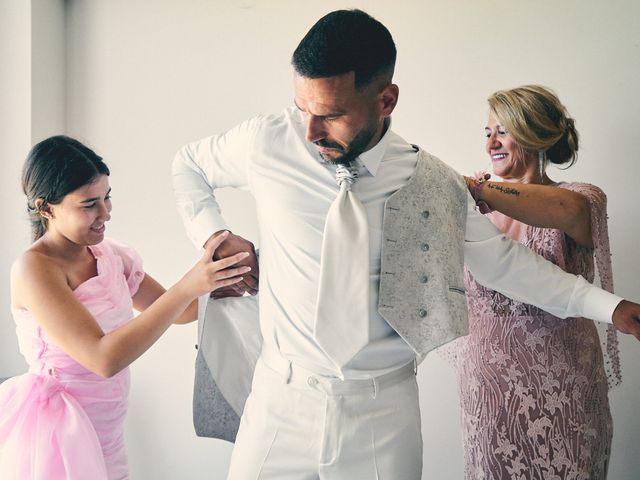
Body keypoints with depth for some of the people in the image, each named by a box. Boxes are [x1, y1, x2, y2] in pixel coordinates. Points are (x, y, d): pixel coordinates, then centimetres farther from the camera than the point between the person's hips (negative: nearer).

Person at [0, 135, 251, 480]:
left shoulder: (109, 255, 0)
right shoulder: (34, 268, -20)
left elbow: (173, 310, 9)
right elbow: (104, 358, -30)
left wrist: (222, 280, -10)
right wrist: (188, 286, -33)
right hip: (60, 440, -6)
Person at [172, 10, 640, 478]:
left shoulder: (434, 184, -7)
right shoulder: (267, 141, -8)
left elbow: (501, 260, 6)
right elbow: (189, 164, 11)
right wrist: (214, 235, -4)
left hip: (383, 410, 0)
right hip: (282, 398, 1)